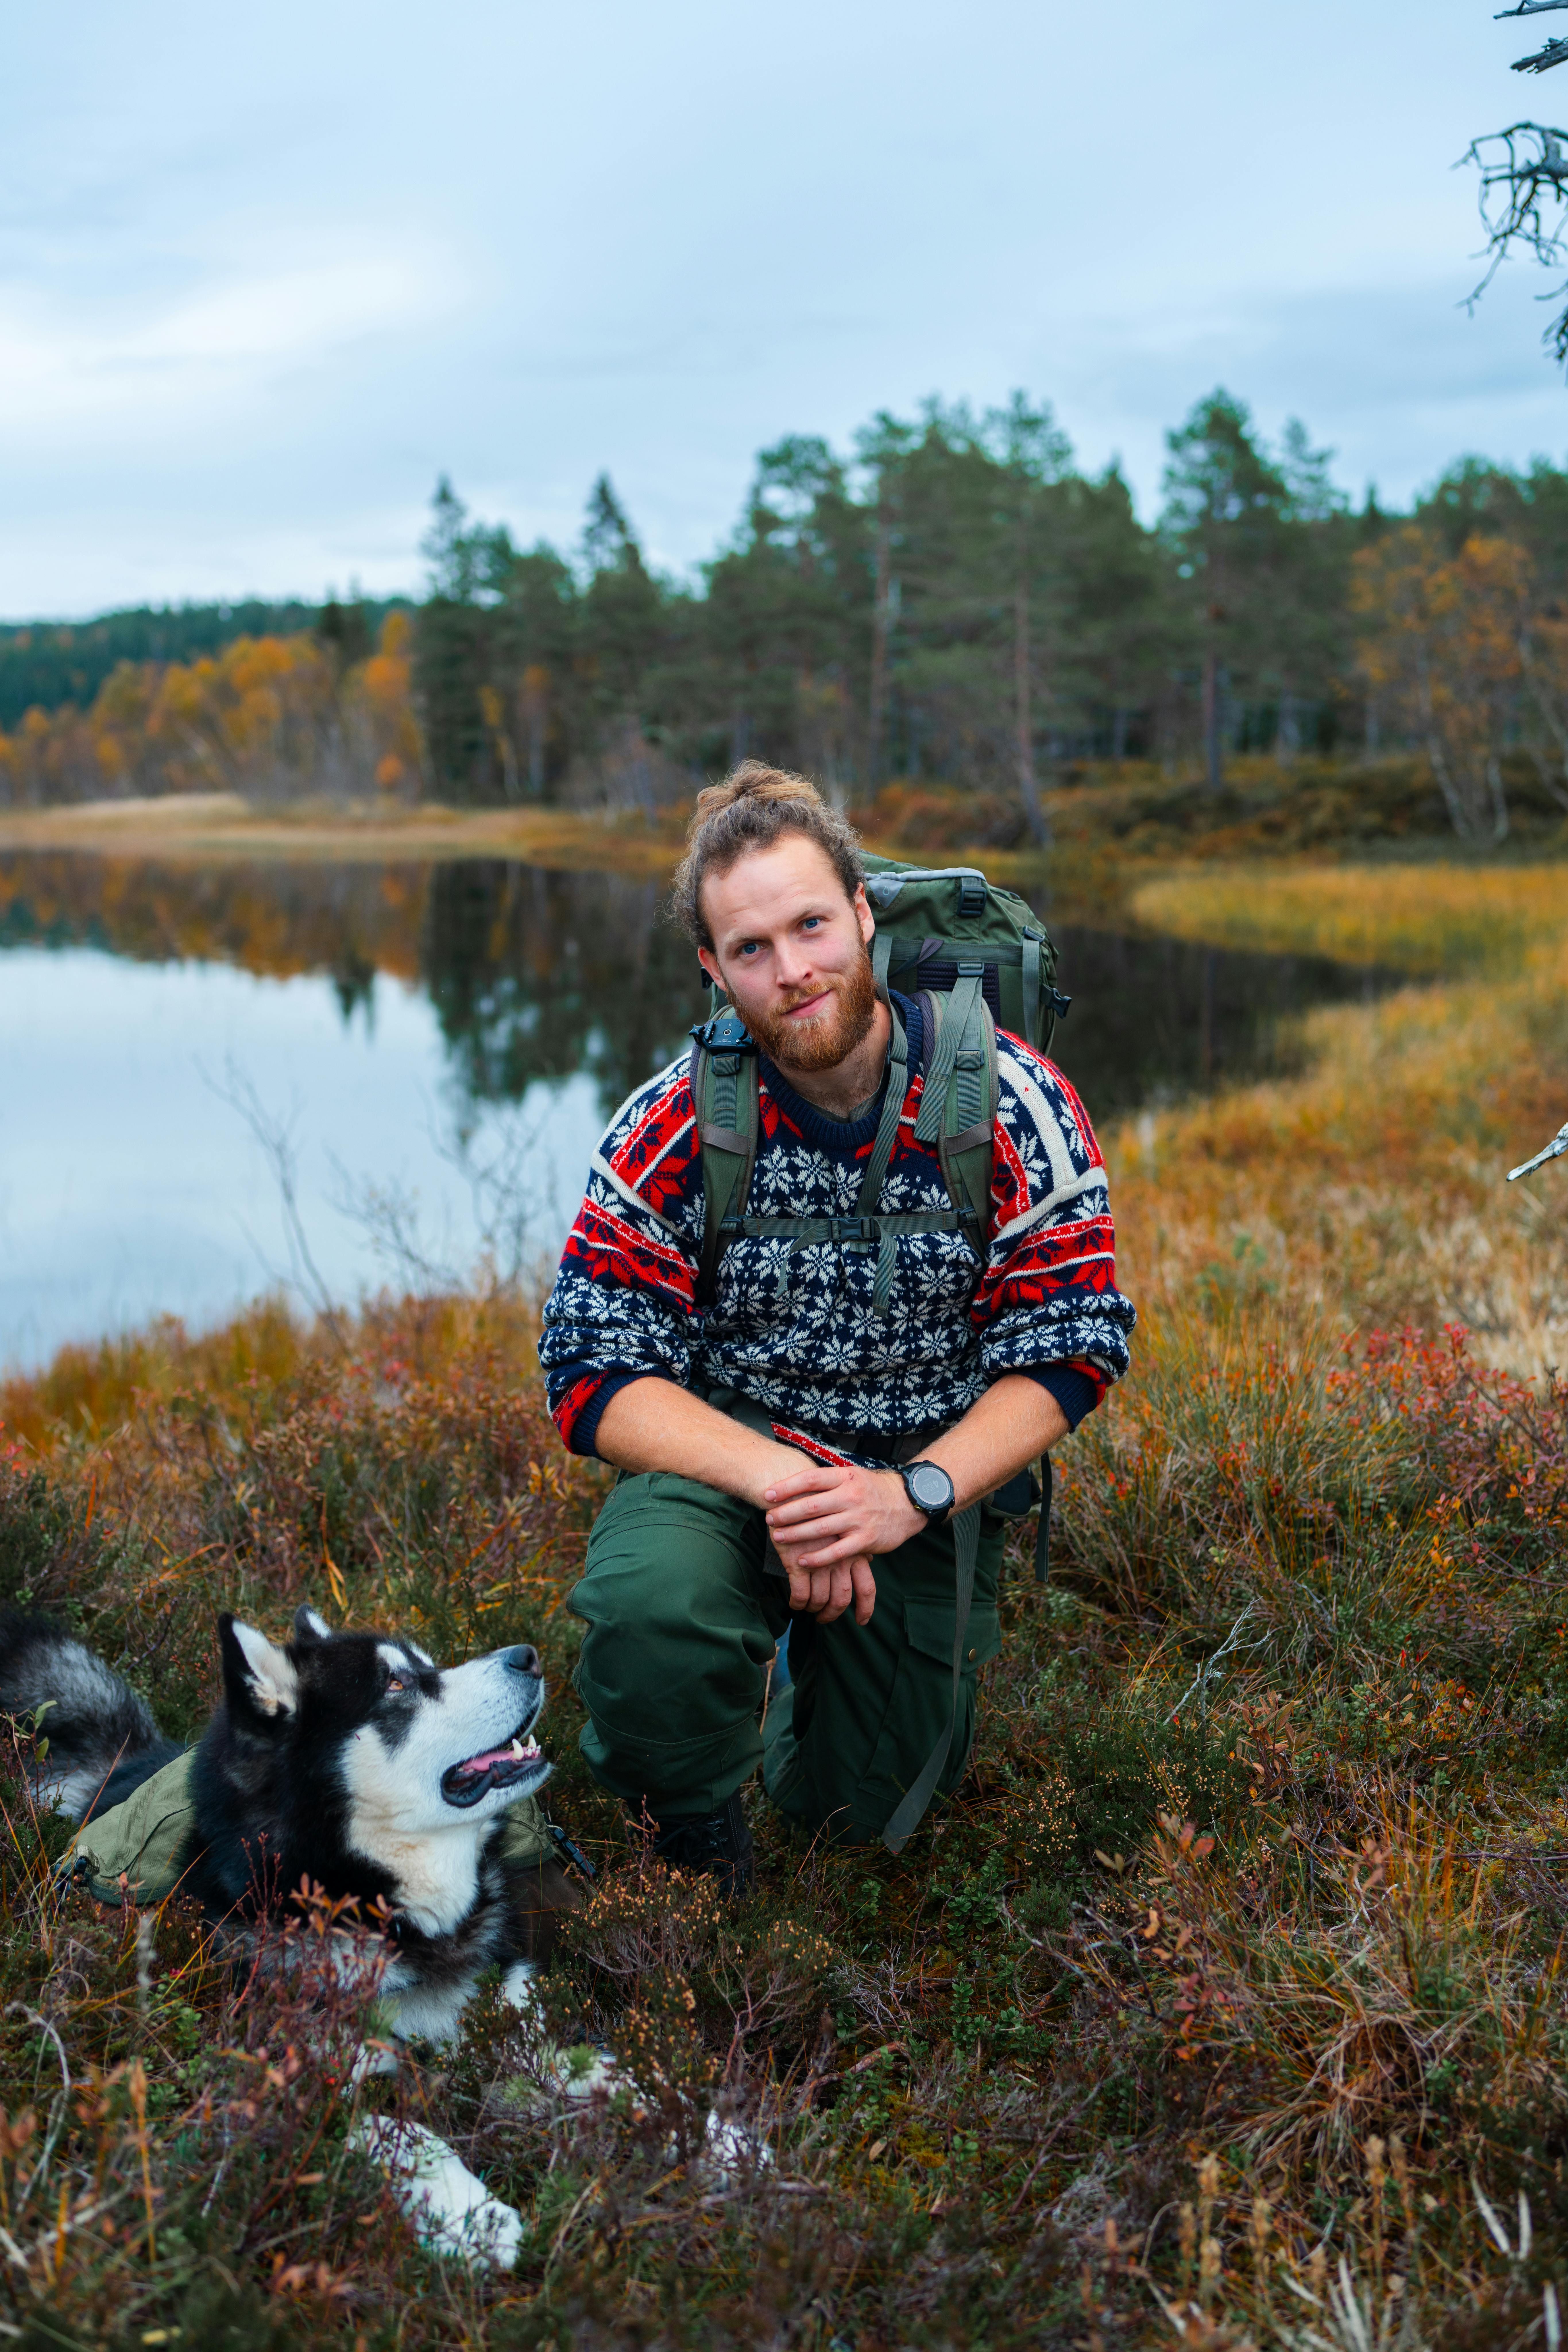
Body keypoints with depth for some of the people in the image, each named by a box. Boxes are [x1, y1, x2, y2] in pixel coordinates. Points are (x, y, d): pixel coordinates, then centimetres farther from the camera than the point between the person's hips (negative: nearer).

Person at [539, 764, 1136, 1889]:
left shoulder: (1012, 1104, -14)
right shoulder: (669, 1131, -14)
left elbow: (1071, 1346, -11)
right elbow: (594, 1377, -15)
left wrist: (915, 1493, -26)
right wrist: (779, 1480, -31)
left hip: (934, 1470, 1)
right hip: (726, 1452, -1)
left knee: (862, 1805, 6)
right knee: (647, 1603, -34)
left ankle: (810, 1666, 42)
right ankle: (693, 1838, 1)